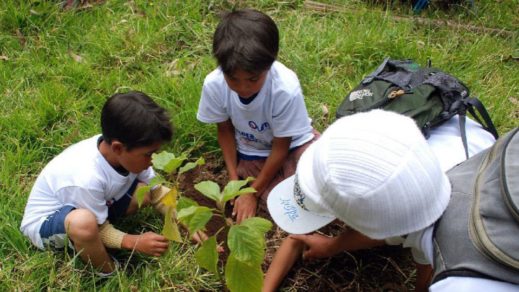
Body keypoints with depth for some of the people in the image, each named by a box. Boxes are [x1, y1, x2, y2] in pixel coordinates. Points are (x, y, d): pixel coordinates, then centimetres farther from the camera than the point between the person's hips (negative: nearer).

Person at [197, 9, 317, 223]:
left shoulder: (286, 89, -32)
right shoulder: (214, 85, -24)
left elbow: (281, 147, -17)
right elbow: (225, 130, -3)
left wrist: (254, 192, -12)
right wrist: (234, 179, -6)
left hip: (292, 145, -1)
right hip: (251, 154, 1)